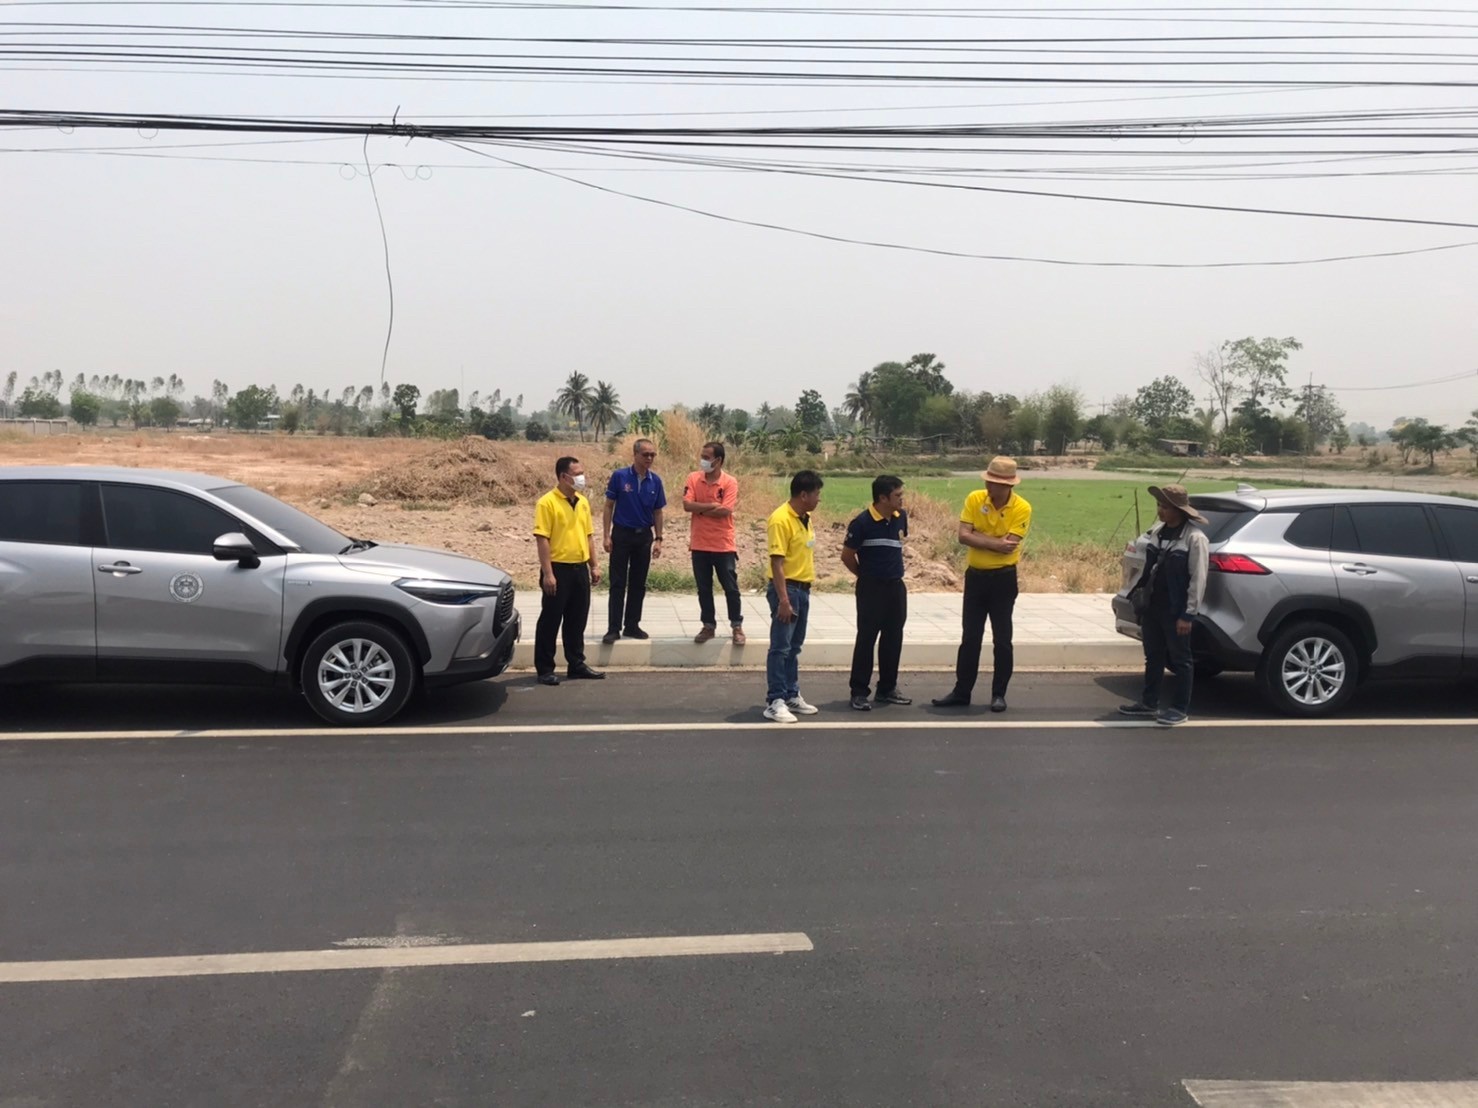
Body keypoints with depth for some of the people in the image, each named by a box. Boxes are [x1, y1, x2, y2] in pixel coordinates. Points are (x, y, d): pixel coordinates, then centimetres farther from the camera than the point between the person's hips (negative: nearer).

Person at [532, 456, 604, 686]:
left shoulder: (583, 502, 11)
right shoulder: (547, 502, -11)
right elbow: (542, 539, -15)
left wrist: (594, 565, 12)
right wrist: (548, 573, -19)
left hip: (580, 568, 7)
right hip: (559, 569, -7)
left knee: (577, 620, 12)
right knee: (550, 620, 2)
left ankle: (576, 664, 22)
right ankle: (545, 669, 10)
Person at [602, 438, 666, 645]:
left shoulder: (655, 481, 2)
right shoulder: (619, 476, -7)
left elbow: (657, 512, 8)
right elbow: (609, 507, -4)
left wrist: (658, 539, 2)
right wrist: (606, 536, -9)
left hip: (644, 536, 3)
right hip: (622, 534, -3)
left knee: (638, 584, 8)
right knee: (618, 583, -1)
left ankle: (632, 626, 18)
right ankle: (614, 628, 2)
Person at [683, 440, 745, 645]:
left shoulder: (730, 483, -7)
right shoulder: (693, 479, 1)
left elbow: (725, 511, -18)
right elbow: (687, 505, -11)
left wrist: (700, 510, -10)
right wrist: (712, 506, -15)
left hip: (723, 545, -3)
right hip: (699, 545, 3)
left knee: (731, 588, 3)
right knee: (704, 589, 10)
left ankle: (737, 627, 15)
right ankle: (709, 626, 22)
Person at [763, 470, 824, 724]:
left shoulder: (805, 518, 11)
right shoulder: (780, 519, -16)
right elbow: (776, 562, -20)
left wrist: (803, 591, 17)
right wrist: (783, 600, -23)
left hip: (803, 589, 9)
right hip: (786, 588, -9)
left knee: (794, 647, 15)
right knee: (780, 647, -5)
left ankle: (792, 696, 24)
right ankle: (775, 702, 0)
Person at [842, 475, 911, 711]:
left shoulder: (901, 517, 3)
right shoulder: (862, 523, -16)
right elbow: (847, 556, -7)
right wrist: (866, 575, 5)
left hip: (896, 586, 6)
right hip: (871, 588, -6)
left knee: (893, 639, 12)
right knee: (866, 639, -1)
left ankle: (887, 689, 25)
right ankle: (859, 692, 7)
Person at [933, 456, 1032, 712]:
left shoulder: (1022, 508, -12)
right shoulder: (974, 499, -4)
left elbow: (1008, 546, -21)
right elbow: (963, 536, -12)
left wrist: (978, 537, -15)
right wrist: (995, 541, -17)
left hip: (1003, 579, -3)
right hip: (975, 576, 3)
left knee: (1002, 640, 4)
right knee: (969, 638, 9)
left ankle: (999, 694, 15)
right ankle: (961, 691, 17)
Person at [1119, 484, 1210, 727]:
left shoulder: (1195, 538, -14)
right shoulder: (1157, 531, 9)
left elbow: (1198, 580, -16)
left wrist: (1188, 614, -17)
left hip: (1176, 611, -7)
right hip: (1152, 606, 7)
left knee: (1180, 659, 5)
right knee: (1153, 657, 15)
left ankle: (1180, 709, 14)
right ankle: (1149, 703, 25)